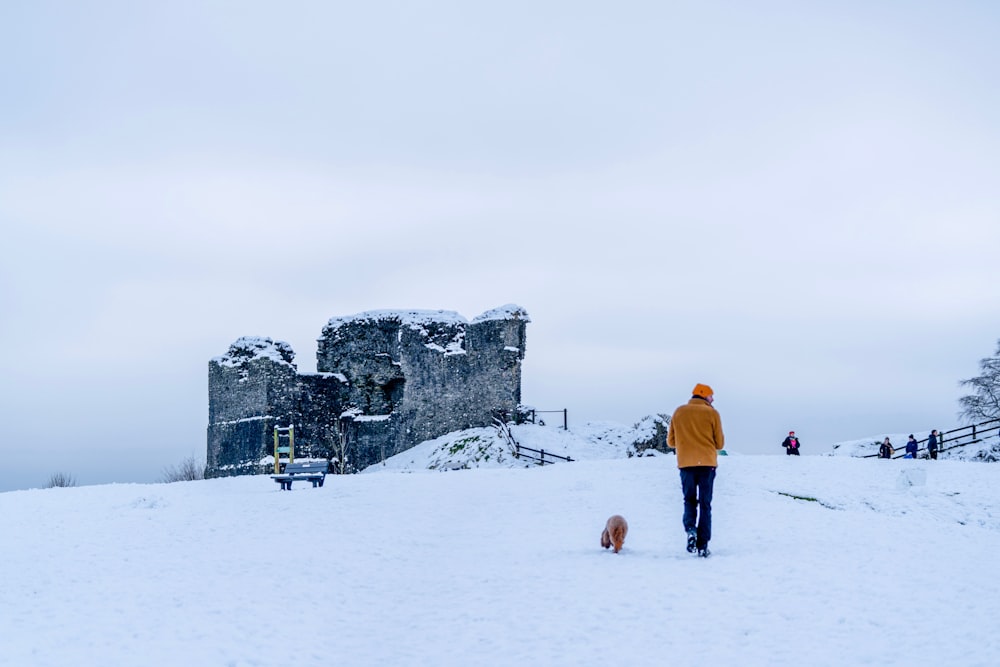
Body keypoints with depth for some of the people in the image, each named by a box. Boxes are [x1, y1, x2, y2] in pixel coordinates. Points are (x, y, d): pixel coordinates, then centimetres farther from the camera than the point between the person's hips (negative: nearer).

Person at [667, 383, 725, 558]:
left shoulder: (679, 412, 6)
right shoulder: (712, 413, 0)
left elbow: (670, 442, 11)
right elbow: (720, 443, 3)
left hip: (685, 463, 1)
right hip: (707, 463, -1)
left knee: (689, 500, 14)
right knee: (705, 504, 5)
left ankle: (690, 529, -13)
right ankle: (703, 545, -2)